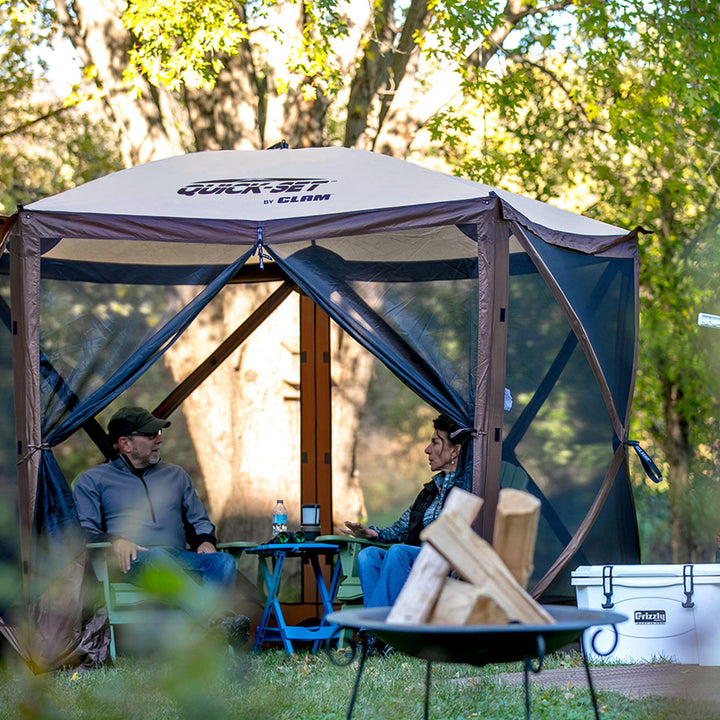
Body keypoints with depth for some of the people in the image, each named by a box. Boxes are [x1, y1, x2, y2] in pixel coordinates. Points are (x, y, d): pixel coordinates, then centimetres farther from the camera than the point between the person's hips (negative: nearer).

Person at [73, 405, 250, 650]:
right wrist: (116, 540, -14)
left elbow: (199, 520, 31)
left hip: (180, 558, 4)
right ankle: (219, 619, -61)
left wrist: (205, 541, 6)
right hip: (133, 562, -4)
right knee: (158, 558, -42)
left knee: (224, 562, -30)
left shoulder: (176, 475, 30)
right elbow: (84, 530, 7)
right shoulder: (93, 480, 18)